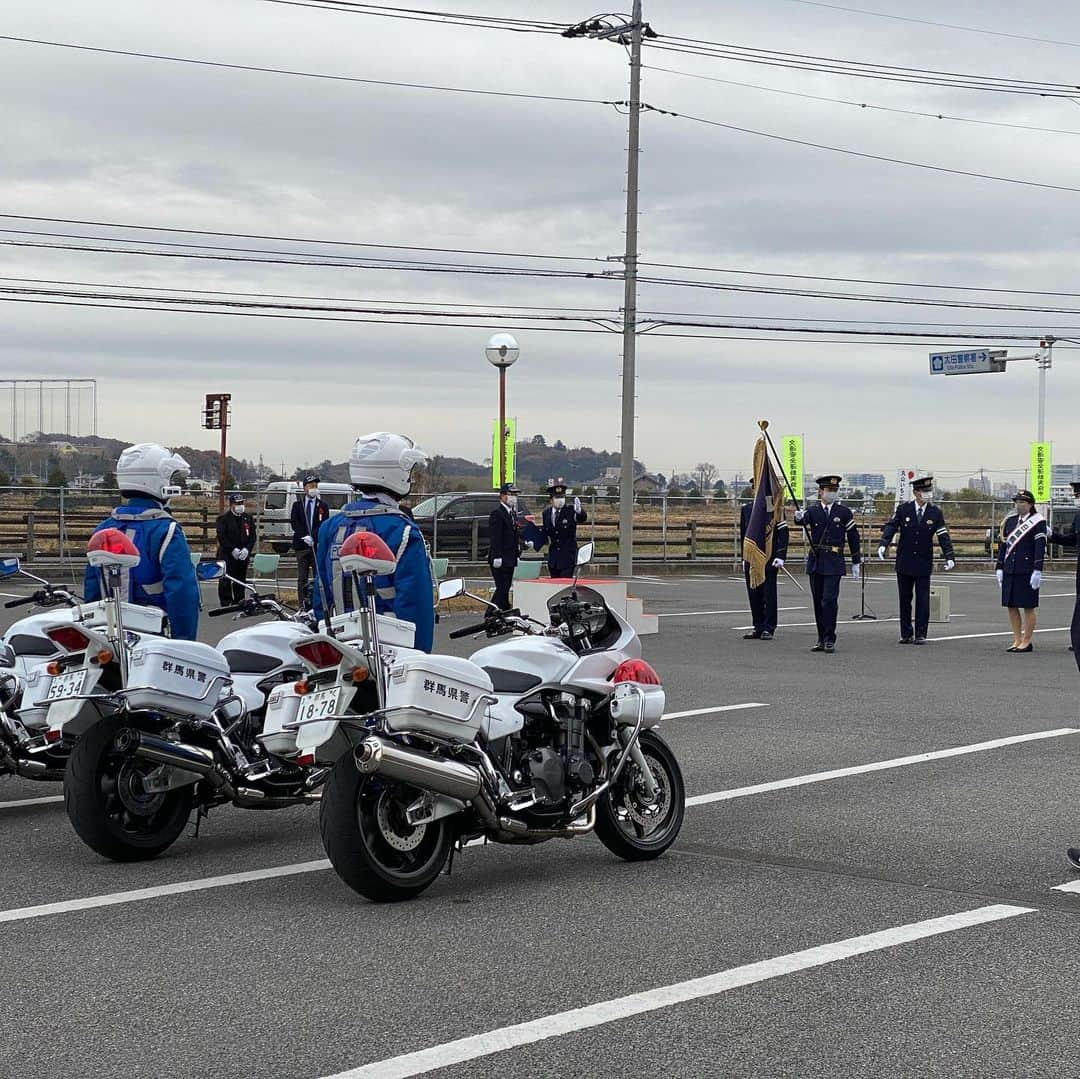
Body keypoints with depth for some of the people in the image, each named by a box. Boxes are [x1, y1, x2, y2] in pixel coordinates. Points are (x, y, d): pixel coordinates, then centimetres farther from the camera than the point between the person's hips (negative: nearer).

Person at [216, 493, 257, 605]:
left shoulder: (248, 518, 9)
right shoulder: (223, 518, -4)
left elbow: (252, 536, 8)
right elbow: (221, 537, -9)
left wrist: (247, 549, -7)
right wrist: (233, 549, -16)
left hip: (244, 555, 4)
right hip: (227, 554, -4)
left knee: (240, 579, 9)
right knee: (225, 580, -6)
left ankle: (239, 601, 19)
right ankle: (226, 603, -2)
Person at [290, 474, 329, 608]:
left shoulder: (323, 506, 7)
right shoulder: (297, 505, 11)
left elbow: (323, 525, -2)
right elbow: (294, 523, 1)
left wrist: (313, 537, -18)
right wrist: (304, 536, -14)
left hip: (317, 546, -1)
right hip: (301, 546, 1)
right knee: (302, 578, 3)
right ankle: (303, 606, 6)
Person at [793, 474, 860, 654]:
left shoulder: (844, 513, 3)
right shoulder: (812, 511, 5)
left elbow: (853, 538, 7)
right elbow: (802, 519, -17)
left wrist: (856, 563, 5)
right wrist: (799, 517, -42)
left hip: (834, 562, -2)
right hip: (815, 561, 2)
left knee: (829, 601, -12)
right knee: (818, 602, 7)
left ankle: (830, 639, -7)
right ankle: (821, 639, 15)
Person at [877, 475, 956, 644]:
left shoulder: (935, 513, -1)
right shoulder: (903, 509, -1)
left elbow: (944, 537, -5)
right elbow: (891, 526, -7)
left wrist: (949, 557, -17)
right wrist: (884, 544, -25)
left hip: (924, 564, 0)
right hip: (904, 563, 0)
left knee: (923, 601, -1)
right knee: (904, 600, 6)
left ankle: (920, 635, 5)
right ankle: (906, 634, 14)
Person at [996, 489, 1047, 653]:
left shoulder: (1038, 521, -5)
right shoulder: (1010, 520, 12)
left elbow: (1040, 547, -11)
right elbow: (1003, 544, 14)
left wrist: (1037, 571, -17)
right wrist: (1000, 568, 10)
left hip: (1027, 571, -6)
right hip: (1010, 570, 6)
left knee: (1028, 607, 0)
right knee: (1012, 606, 8)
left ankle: (1026, 641, 6)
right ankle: (1017, 640, 16)